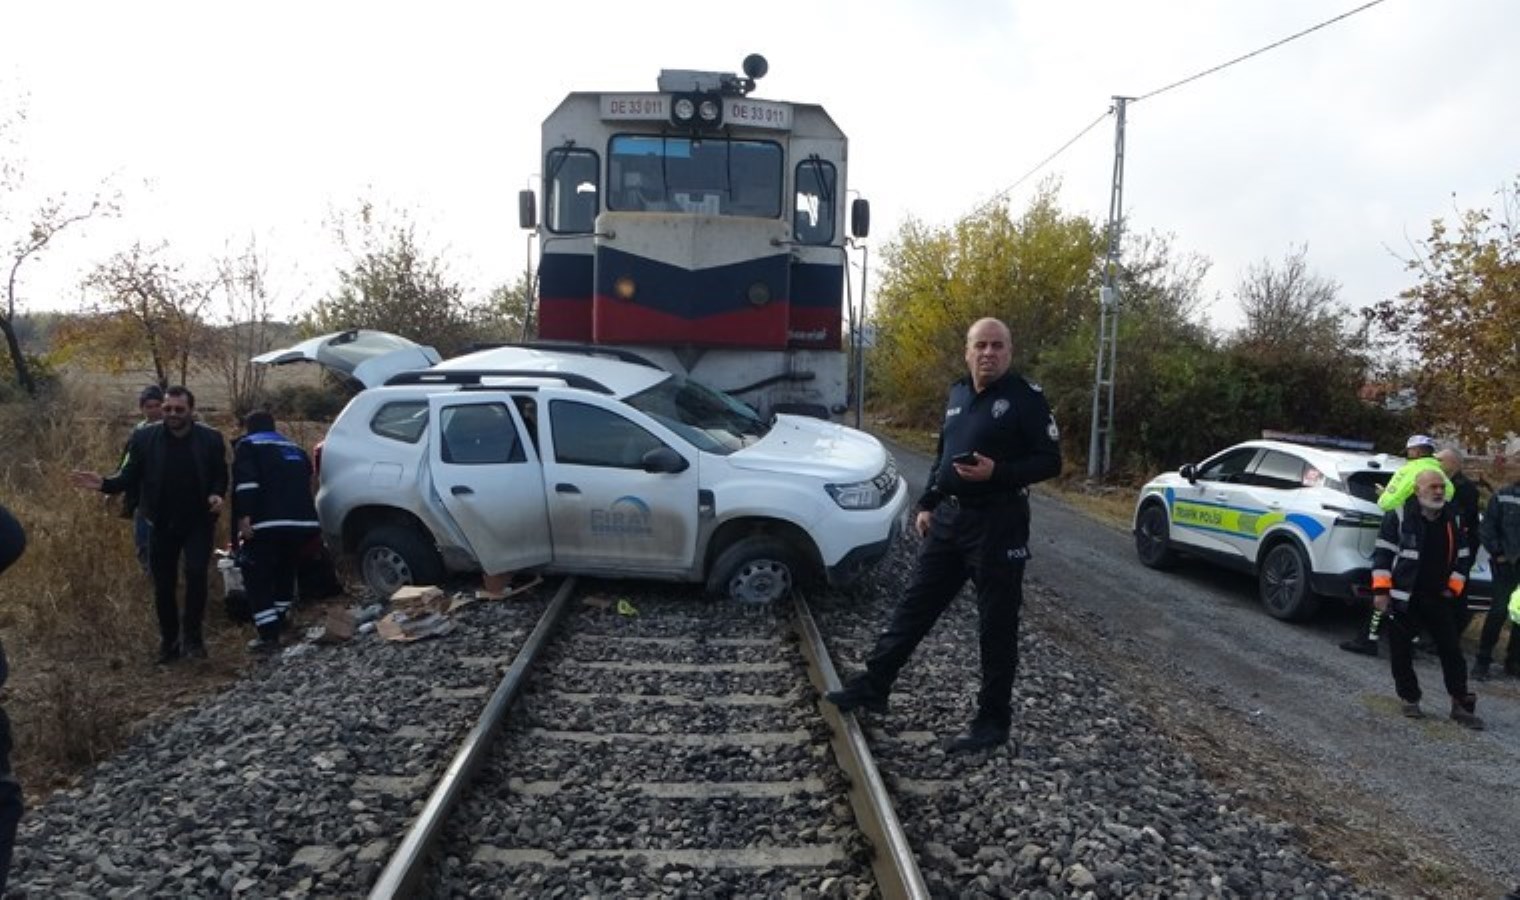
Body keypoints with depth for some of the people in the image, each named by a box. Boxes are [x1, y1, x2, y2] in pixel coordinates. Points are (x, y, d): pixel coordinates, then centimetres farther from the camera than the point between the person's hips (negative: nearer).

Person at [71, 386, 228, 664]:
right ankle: (169, 639, 26)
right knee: (163, 584, 8)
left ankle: (192, 637, 1)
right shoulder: (144, 438, -4)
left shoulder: (211, 438, -6)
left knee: (196, 573, -15)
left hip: (198, 522, -2)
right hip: (162, 524, 2)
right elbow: (130, 476, -3)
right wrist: (105, 483, -21)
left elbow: (220, 476, 0)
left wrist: (217, 494, -19)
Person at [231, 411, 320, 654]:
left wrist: (243, 518, -15)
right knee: (285, 573, 26)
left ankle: (269, 636, 1)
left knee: (257, 578, 6)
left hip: (270, 523, -6)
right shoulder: (295, 449, 27)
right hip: (304, 522, 6)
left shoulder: (247, 445, 9)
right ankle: (279, 624, 33)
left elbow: (245, 483, -9)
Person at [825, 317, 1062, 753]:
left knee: (996, 625, 3)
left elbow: (1050, 461, -11)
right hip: (948, 518, 7)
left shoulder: (1025, 397, -9)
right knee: (914, 606, 11)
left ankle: (993, 720, 16)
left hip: (997, 524, -7)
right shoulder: (958, 394, 12)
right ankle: (873, 686, 21)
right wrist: (927, 504, 15)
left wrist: (997, 473, -24)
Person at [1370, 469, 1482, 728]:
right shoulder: (1399, 516, -7)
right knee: (1400, 652, 3)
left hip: (1439, 599, 4)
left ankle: (1461, 704, 11)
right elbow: (1382, 554, -8)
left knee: (1452, 650, 3)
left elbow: (1462, 558, 16)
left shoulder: (1452, 519, 7)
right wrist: (1381, 591, -13)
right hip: (1403, 598, -4)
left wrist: (1453, 588, 5)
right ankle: (1410, 699, 18)